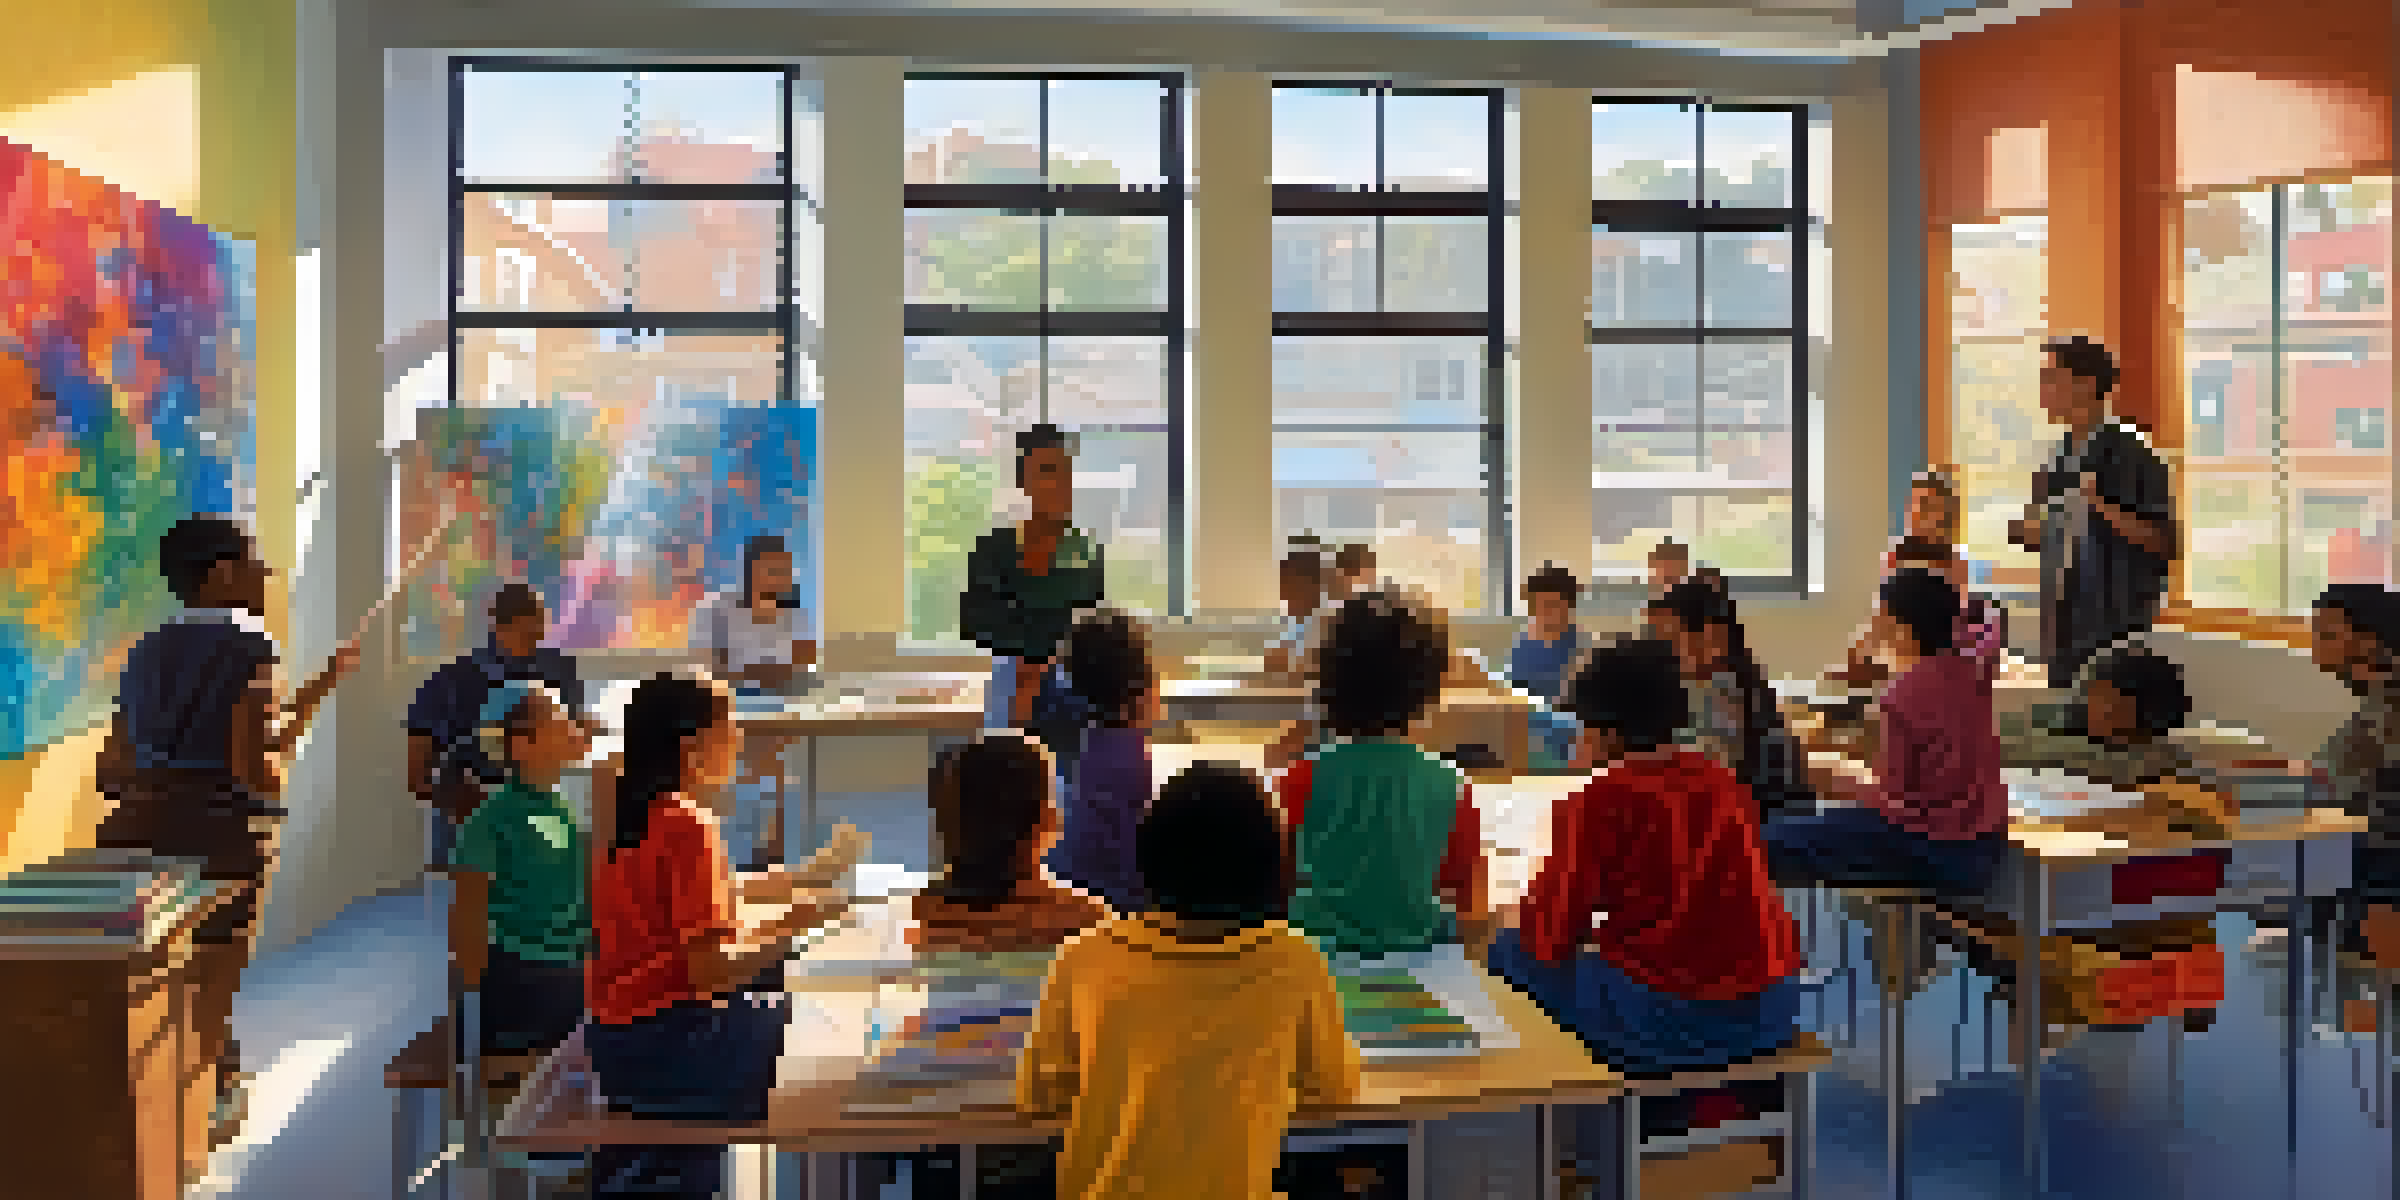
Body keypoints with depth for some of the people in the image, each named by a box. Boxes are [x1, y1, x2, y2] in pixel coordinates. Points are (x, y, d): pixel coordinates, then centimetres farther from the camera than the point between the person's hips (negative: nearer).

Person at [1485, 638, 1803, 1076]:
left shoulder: (1596, 803, -12)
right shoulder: (1722, 782, 7)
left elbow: (1552, 937, -9)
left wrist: (1518, 922, 14)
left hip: (1671, 1021, -7)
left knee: (1512, 951, 11)